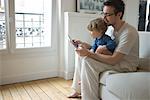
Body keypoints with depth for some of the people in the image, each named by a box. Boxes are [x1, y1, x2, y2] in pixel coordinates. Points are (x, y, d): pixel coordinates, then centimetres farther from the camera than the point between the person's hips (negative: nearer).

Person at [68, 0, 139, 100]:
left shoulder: (129, 32, -24)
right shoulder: (112, 28, 4)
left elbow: (113, 60, -29)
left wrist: (89, 53, -30)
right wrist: (87, 46, -4)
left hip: (126, 65, -9)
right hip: (115, 59, 9)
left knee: (88, 61, -28)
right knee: (82, 55, 3)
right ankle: (78, 90, 10)